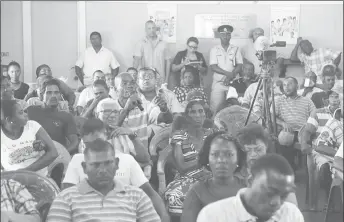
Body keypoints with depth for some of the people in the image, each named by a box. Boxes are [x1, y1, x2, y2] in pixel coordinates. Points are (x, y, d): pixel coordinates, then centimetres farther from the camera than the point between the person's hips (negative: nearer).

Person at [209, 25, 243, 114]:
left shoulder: (236, 49, 8)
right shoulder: (214, 50, 6)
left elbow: (239, 66, 2)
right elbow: (213, 67, -3)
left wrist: (230, 77, -13)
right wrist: (228, 73, -15)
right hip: (218, 83, -1)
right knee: (215, 107, -8)